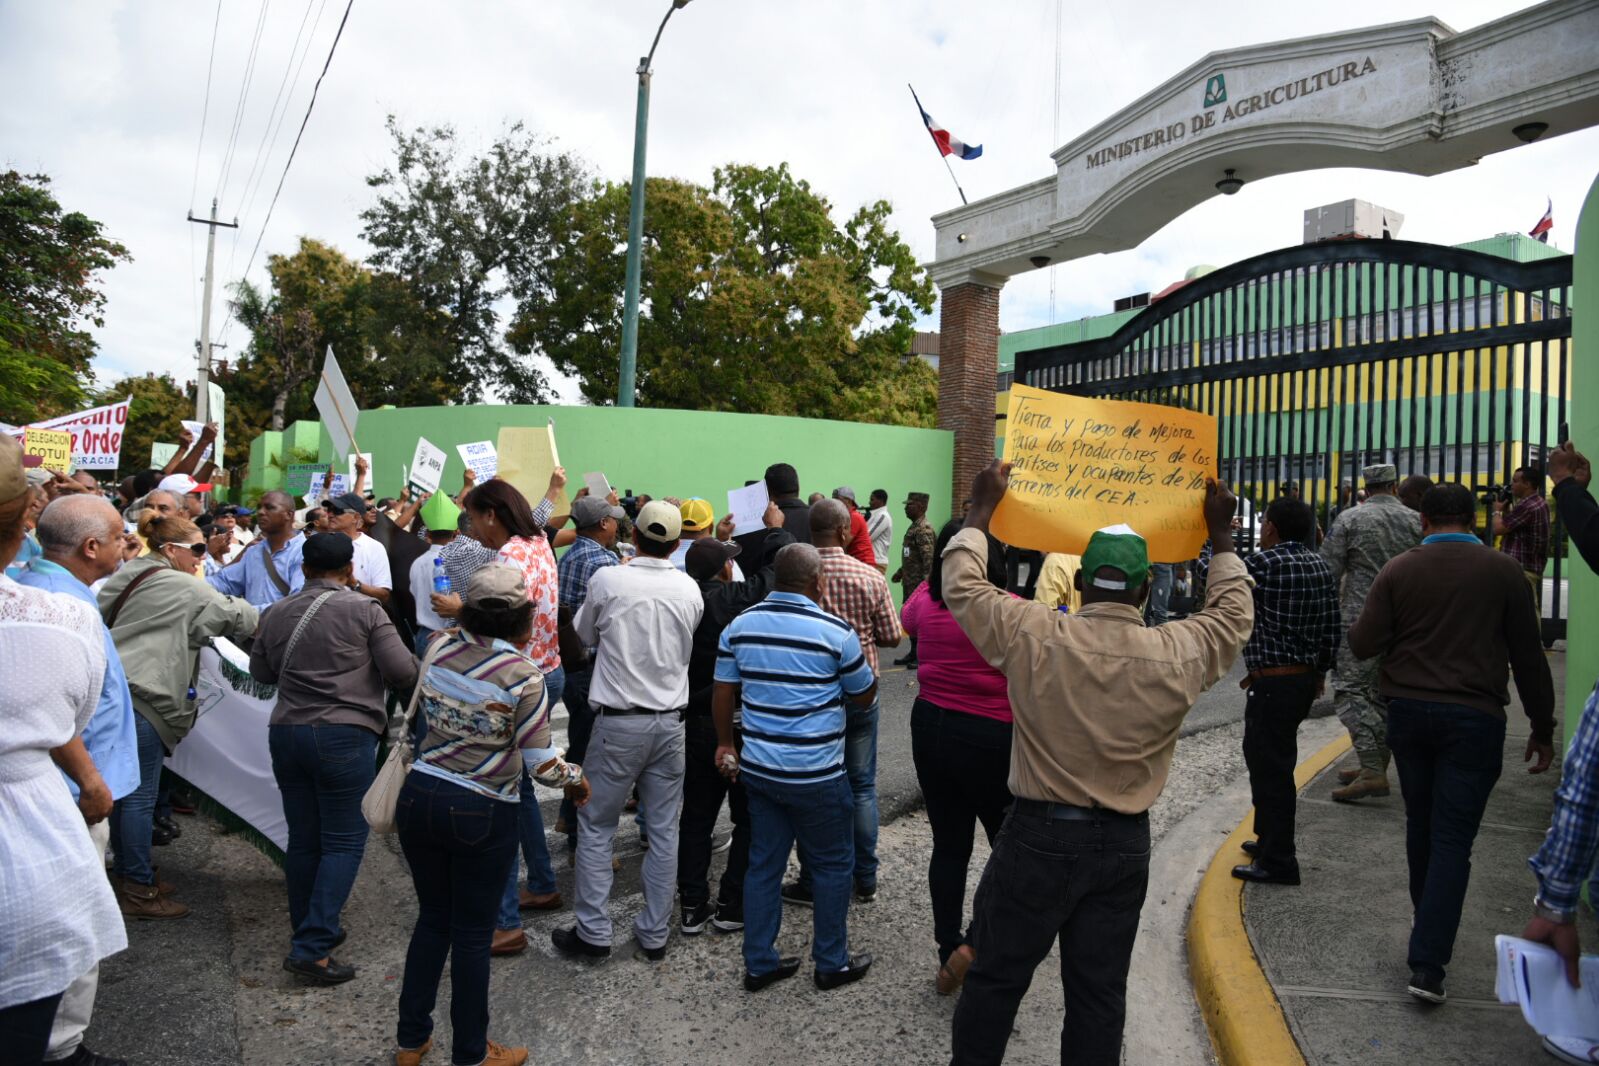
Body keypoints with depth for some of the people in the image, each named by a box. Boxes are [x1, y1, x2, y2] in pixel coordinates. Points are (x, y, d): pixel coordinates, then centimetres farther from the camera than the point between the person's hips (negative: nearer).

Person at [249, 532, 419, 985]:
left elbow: (260, 670, 23)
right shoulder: (364, 611, -7)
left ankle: (312, 930, 28)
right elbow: (404, 673, -10)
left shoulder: (277, 614, 8)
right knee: (343, 841, 2)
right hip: (344, 735, -6)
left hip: (286, 731, 6)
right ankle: (311, 947, -3)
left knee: (303, 839, 15)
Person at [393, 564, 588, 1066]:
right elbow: (540, 764, -16)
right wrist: (577, 778, 4)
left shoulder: (439, 646, -5)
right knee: (473, 933, 11)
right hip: (481, 815, -5)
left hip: (419, 798, 5)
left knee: (432, 918, 22)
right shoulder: (524, 675, -19)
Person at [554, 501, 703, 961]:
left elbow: (585, 635, 6)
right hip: (670, 721, 3)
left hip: (619, 721, -3)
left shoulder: (607, 580, -10)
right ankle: (655, 934, 20)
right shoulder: (690, 589, -2)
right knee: (664, 830, 11)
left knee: (596, 826, 11)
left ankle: (592, 931, 15)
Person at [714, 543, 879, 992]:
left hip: (758, 768, 5)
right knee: (832, 865, 13)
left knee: (763, 863, 15)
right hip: (816, 774, -5)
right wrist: (863, 662, 18)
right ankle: (832, 963, 25)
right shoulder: (836, 631, -13)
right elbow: (865, 696, -1)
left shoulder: (740, 625, -1)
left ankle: (759, 964, 25)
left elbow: (723, 693, 4)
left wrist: (726, 743, 18)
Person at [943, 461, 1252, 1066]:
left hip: (1038, 835, -2)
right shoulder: (1178, 654, -9)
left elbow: (962, 585, -1)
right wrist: (1221, 535, 21)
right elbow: (1233, 615, 12)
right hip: (1124, 844, 2)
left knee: (996, 980, 12)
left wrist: (982, 509, 8)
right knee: (1099, 992, 15)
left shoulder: (1033, 636, -15)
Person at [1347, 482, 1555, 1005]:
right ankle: (1427, 963, -5)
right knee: (1452, 839, -1)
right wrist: (1542, 727, 9)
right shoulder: (1502, 570, -4)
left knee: (1420, 824, 19)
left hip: (1409, 711, 2)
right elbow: (1528, 655, 0)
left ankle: (1429, 927, 37)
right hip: (1473, 718, -2)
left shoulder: (1399, 570, -3)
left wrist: (1367, 624, 17)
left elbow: (1363, 644, -5)